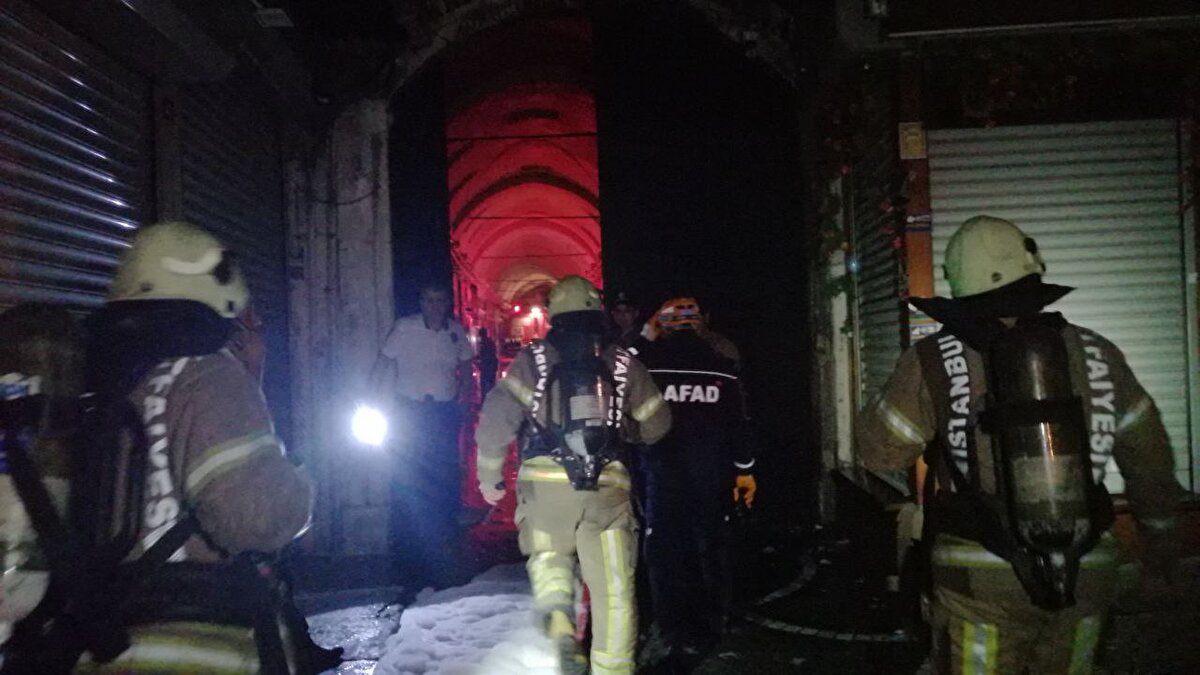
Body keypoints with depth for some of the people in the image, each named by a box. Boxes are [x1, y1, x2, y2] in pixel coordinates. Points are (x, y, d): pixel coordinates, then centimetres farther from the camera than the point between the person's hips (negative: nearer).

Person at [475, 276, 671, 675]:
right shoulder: (622, 363, 11)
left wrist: (489, 476, 8)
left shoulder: (534, 359, 5)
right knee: (613, 589, 9)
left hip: (546, 482, 0)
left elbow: (498, 415, -3)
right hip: (608, 487, 1)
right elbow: (656, 423, 18)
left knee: (548, 557, 23)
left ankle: (561, 627, -1)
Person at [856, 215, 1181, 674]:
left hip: (981, 582, -3)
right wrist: (1160, 533, 28)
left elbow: (877, 452, -4)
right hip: (1086, 577, 3)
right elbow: (1149, 456, 11)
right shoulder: (1096, 356, 0)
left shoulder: (934, 362, -12)